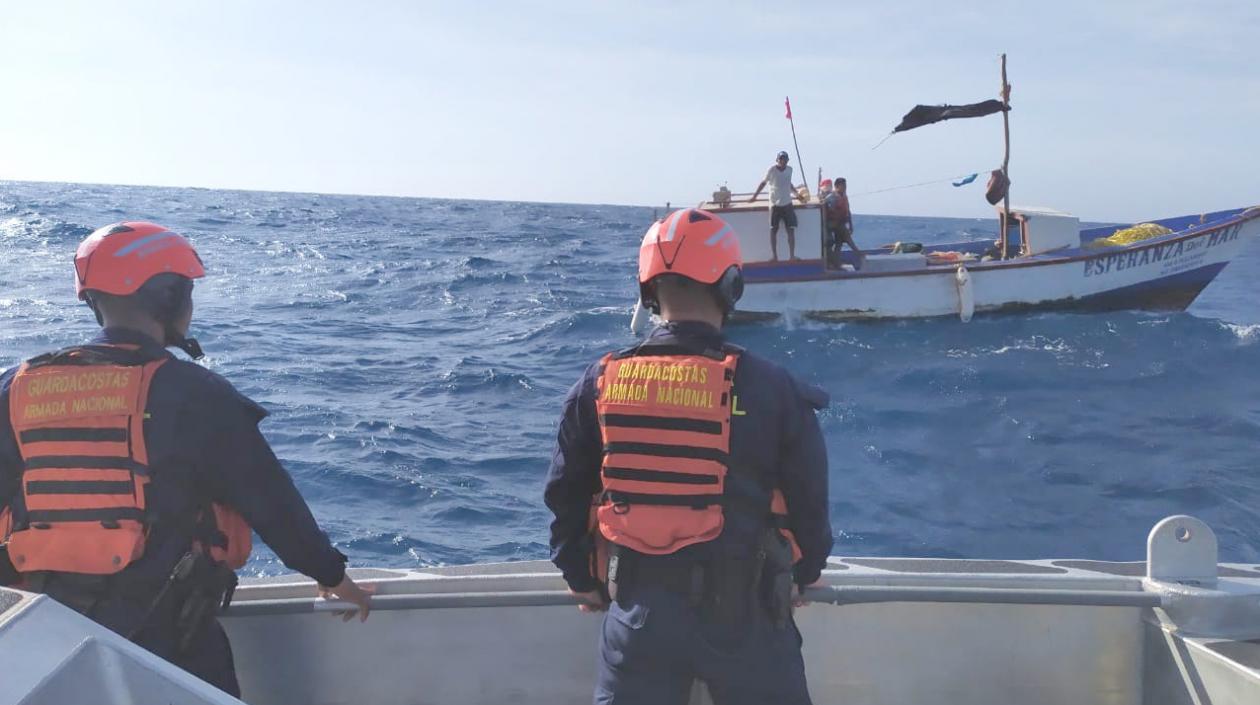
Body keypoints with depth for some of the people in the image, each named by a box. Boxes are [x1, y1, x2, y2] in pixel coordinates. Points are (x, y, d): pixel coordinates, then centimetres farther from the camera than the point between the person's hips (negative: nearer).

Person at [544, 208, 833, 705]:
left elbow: (565, 496, 5)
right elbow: (809, 501, -1)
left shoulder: (599, 384, -4)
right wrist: (804, 575, 18)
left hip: (638, 609, 2)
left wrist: (584, 580, 20)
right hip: (744, 611, -1)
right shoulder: (771, 388, -11)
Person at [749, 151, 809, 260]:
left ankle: (792, 255, 1)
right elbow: (763, 183, 1)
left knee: (791, 230, -2)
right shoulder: (771, 170, -9)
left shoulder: (789, 170, 4)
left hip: (787, 204, 3)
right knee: (773, 230, 0)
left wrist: (797, 194, 17)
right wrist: (754, 196, -1)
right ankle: (774, 255, 5)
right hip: (775, 205, -3)